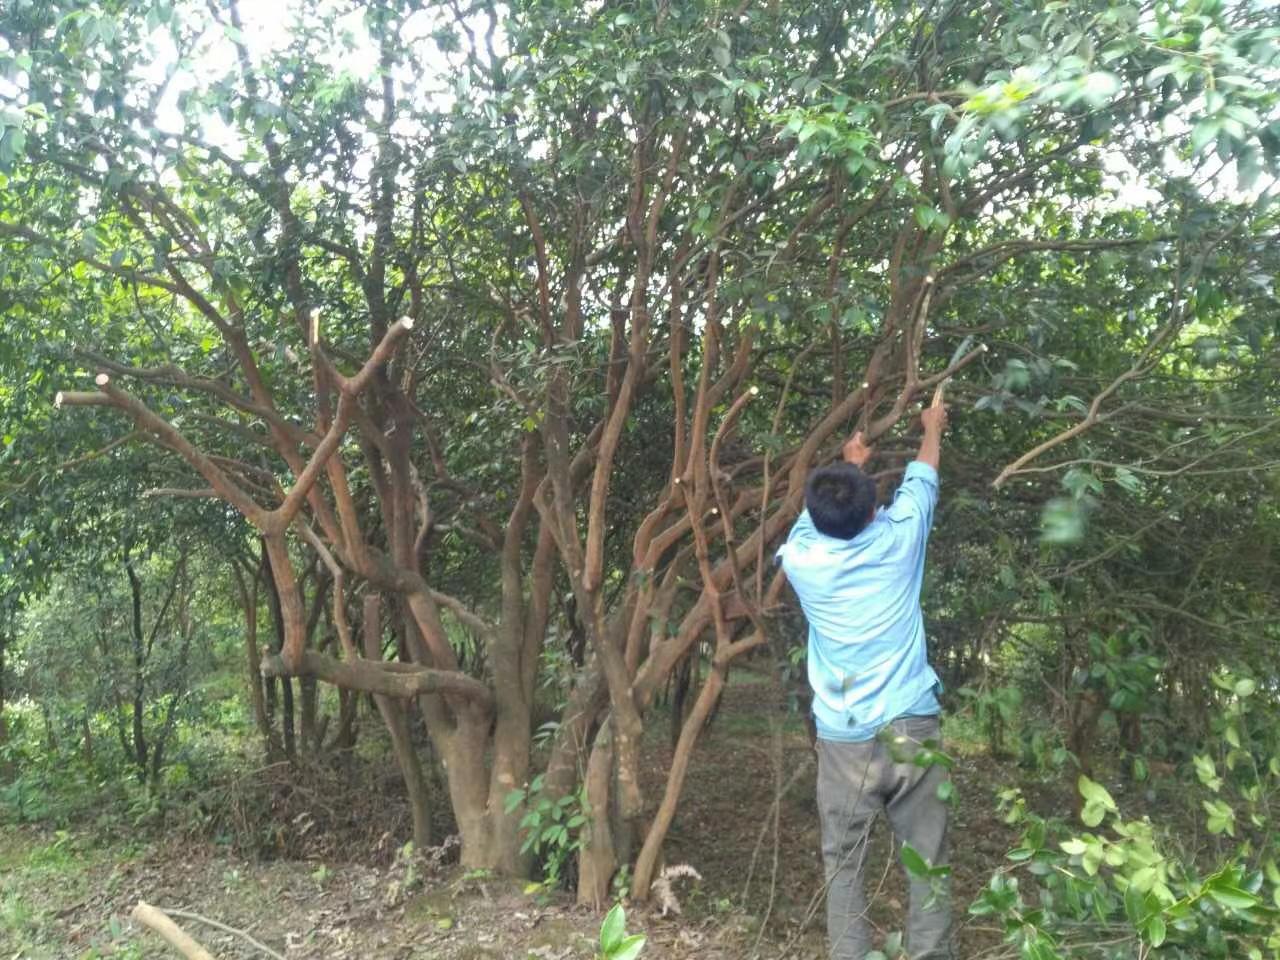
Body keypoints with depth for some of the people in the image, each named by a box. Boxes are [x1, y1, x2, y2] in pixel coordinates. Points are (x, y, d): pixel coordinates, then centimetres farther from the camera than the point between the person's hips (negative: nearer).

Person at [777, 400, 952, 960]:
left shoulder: (801, 560, -1)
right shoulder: (897, 540, -2)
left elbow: (816, 519, 22)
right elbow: (921, 483, 19)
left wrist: (849, 465, 38)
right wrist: (933, 430, 38)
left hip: (845, 739, 0)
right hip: (913, 730, 0)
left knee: (843, 865, 8)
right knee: (926, 861, 7)